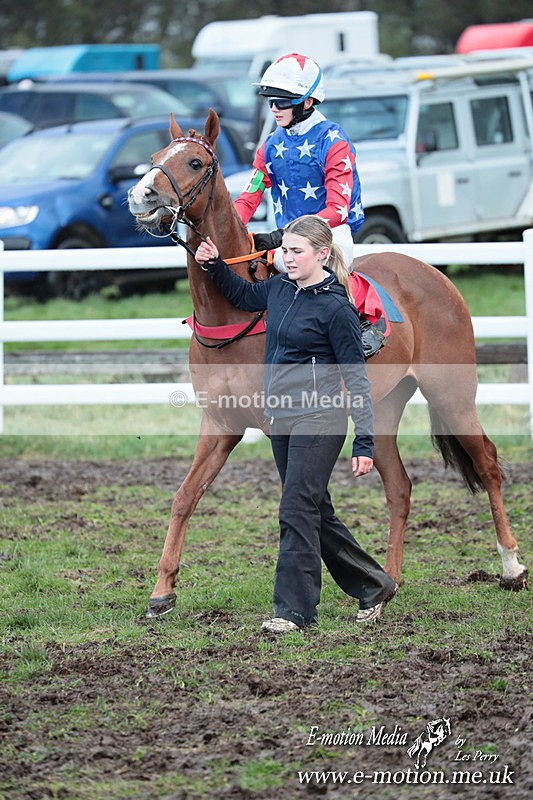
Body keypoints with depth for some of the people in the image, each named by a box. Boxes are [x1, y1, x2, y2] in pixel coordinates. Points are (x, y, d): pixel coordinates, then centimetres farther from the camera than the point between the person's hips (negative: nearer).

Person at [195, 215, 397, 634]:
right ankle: (372, 584, 27)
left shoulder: (336, 308, -13)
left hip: (318, 418, -8)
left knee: (297, 511, -9)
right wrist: (215, 265, 13)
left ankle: (295, 608, -4)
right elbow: (242, 295, 31)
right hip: (283, 418, 8)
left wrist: (364, 442, -15)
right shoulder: (279, 288, 8)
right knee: (317, 512, 14)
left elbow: (356, 378, -12)